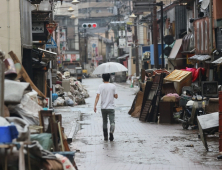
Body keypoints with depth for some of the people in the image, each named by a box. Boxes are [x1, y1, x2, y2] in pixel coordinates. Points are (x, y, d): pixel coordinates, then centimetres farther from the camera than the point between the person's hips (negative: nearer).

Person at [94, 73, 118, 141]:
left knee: (104, 122, 14)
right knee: (112, 121, -3)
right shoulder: (113, 86, -1)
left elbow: (97, 96, -10)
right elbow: (116, 96, 3)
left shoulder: (101, 86, -2)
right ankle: (111, 131, -31)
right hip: (111, 107, -1)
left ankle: (105, 137, 18)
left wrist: (95, 106, -12)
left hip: (103, 107, 1)